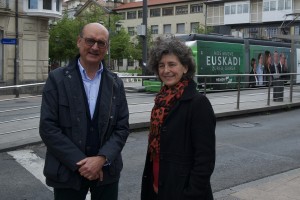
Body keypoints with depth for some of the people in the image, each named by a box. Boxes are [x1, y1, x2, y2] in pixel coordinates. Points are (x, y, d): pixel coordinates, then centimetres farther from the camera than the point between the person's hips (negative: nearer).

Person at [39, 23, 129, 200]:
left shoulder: (116, 83, 3)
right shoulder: (57, 79, -5)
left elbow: (122, 127, 1)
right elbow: (48, 127, -10)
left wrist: (102, 159, -14)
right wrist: (80, 163, -14)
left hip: (106, 170, 2)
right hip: (67, 171, -2)